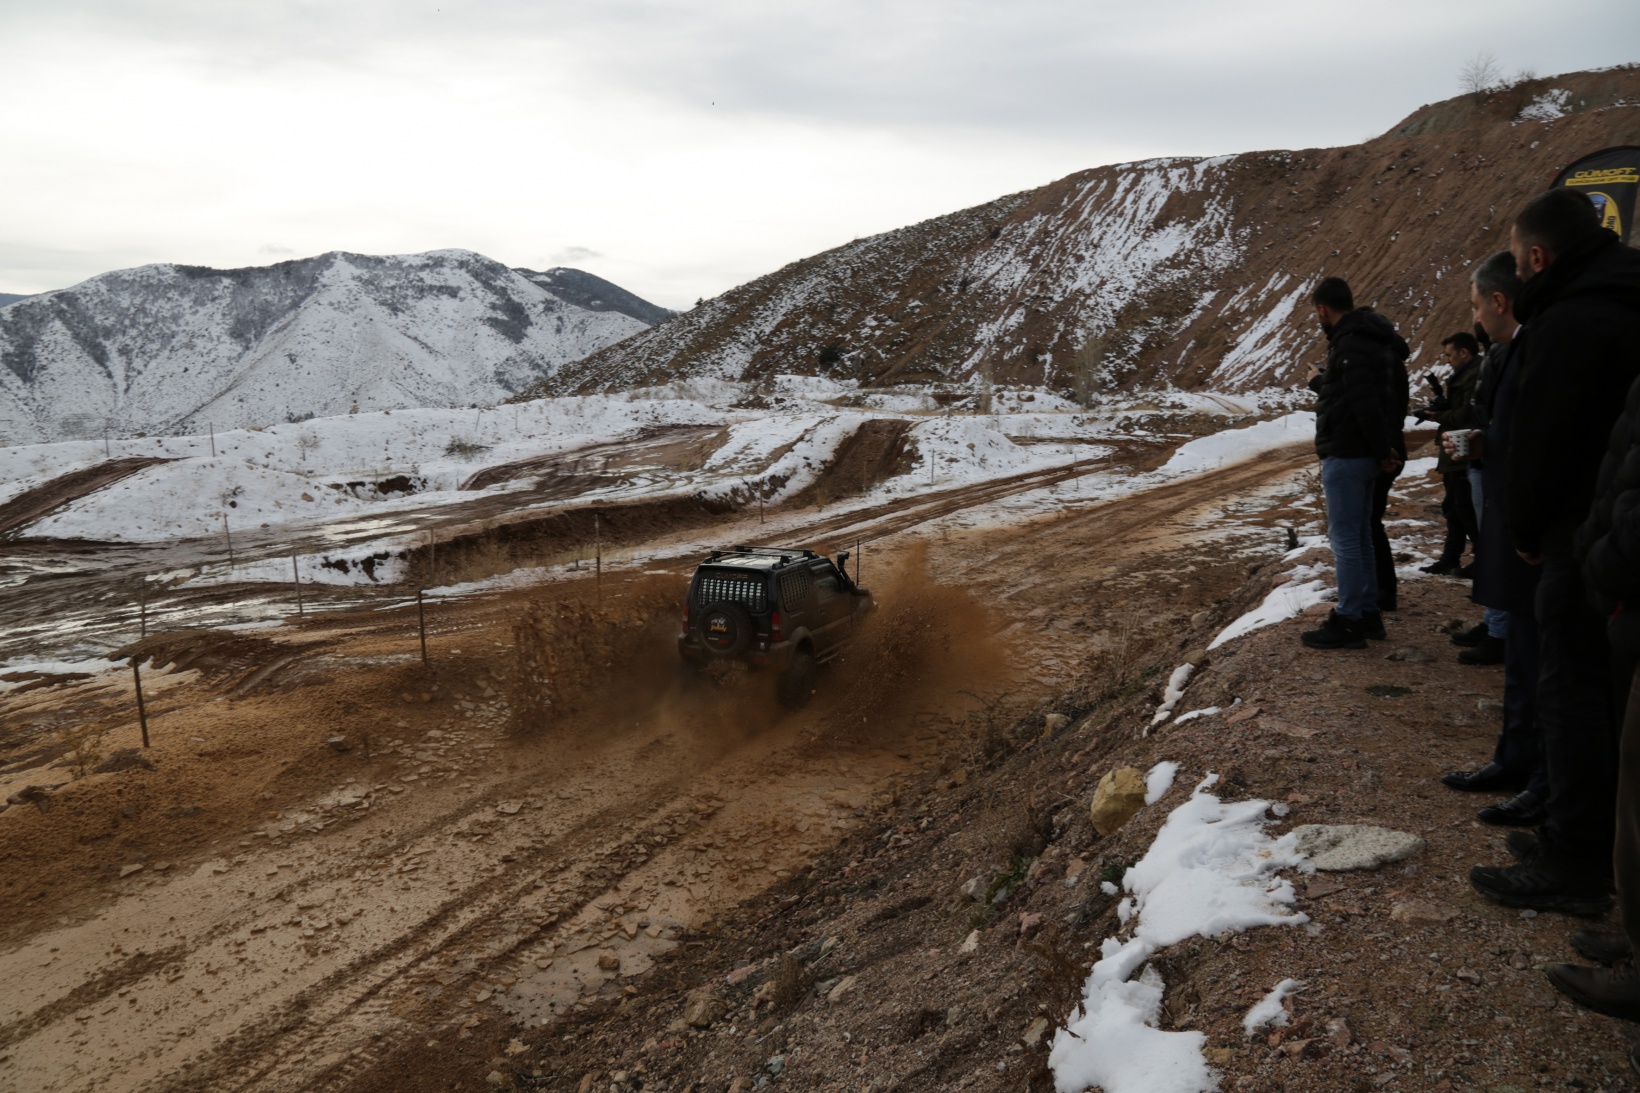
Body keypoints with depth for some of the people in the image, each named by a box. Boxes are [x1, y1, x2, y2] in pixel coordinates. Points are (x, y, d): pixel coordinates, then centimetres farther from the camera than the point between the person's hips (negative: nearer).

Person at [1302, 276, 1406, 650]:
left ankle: (1348, 622, 0)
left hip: (1345, 455, -10)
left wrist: (1383, 450, -18)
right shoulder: (1367, 339, 14)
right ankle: (1368, 613, 23)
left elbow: (1367, 405, -26)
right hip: (1362, 455, 10)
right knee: (1360, 535, 16)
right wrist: (1320, 381, 33)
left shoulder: (1350, 345, -19)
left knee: (1345, 538, -5)